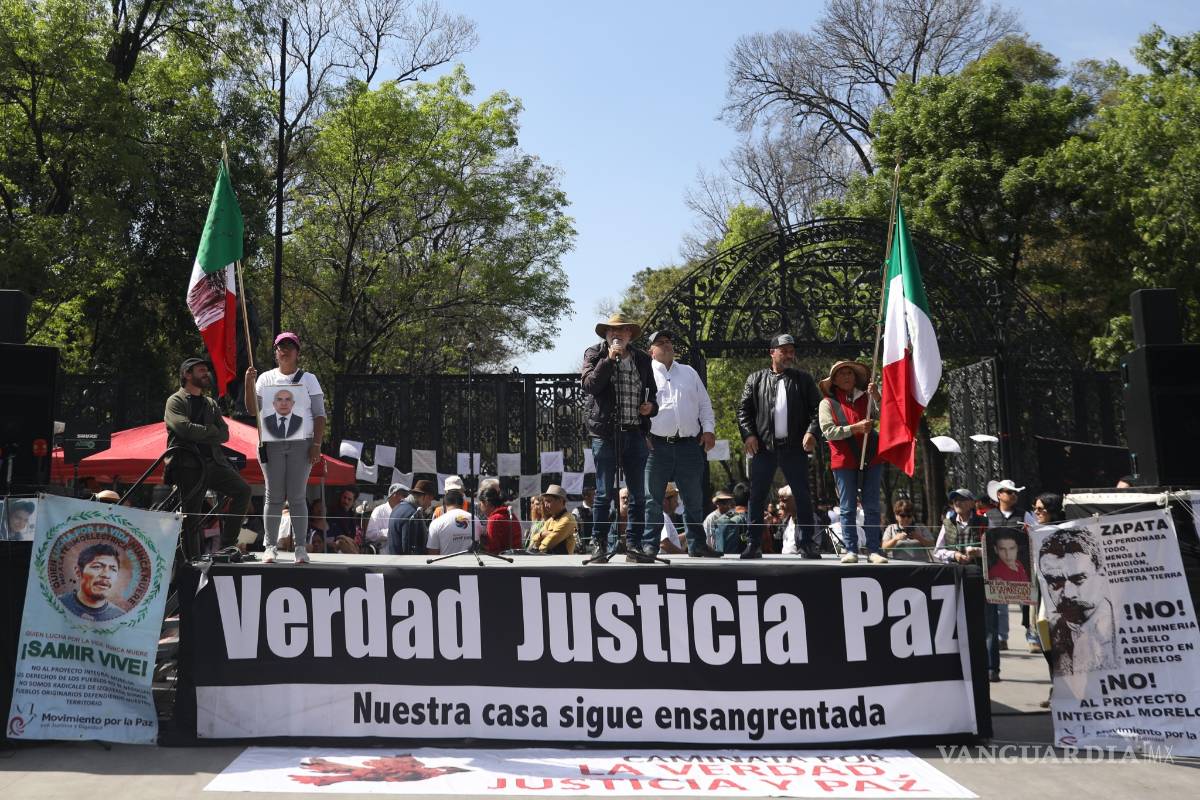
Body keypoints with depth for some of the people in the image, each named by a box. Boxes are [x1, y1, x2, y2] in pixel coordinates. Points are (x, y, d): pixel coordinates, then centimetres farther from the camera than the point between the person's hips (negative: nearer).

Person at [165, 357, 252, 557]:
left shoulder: (211, 404, 24)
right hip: (188, 465, -5)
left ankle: (227, 545, -10)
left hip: (213, 461, 5)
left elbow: (224, 434, 10)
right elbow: (185, 428, -13)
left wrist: (199, 435, -6)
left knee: (243, 490, -16)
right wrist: (211, 431, -1)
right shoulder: (175, 401, 6)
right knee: (191, 516, -5)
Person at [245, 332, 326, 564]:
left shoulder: (308, 379, 10)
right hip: (271, 444, 1)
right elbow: (253, 408, 7)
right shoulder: (265, 378, 14)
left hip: (300, 445, -1)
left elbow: (319, 415, 5)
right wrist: (249, 383, -7)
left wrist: (317, 444, -5)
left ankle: (300, 547, -2)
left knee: (297, 497, -4)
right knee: (273, 497, -1)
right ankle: (271, 547, 2)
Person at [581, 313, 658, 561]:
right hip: (605, 433, -3)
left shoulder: (642, 359, 14)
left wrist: (651, 406, 4)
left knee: (638, 495, 5)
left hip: (635, 433, 4)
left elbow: (652, 391, 25)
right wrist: (609, 359, -17)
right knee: (604, 494, 1)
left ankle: (635, 545, 11)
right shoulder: (595, 355, 4)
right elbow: (589, 384, -13)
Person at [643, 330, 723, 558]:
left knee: (693, 499, 8)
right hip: (656, 445, -4)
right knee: (652, 499, 0)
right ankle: (649, 545, 6)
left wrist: (708, 429, 6)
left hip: (689, 445, 4)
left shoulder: (689, 373, 19)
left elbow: (705, 403, 19)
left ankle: (697, 544, 16)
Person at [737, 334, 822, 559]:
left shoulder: (804, 380, 11)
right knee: (757, 497, 1)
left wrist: (811, 432, -10)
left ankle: (808, 544, 7)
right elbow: (743, 409, 8)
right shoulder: (756, 379, 11)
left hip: (795, 447, 0)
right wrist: (748, 434, -5)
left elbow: (816, 408, 6)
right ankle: (753, 544, 8)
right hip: (763, 447, 0)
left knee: (802, 496, 0)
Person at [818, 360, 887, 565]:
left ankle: (874, 549, 7)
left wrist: (877, 397, -11)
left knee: (872, 507, 4)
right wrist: (855, 428, -14)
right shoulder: (828, 402, 4)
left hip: (871, 458, 2)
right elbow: (829, 431, -5)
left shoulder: (867, 398, 9)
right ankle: (851, 550, 6)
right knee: (848, 508, 2)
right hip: (844, 461, -2)